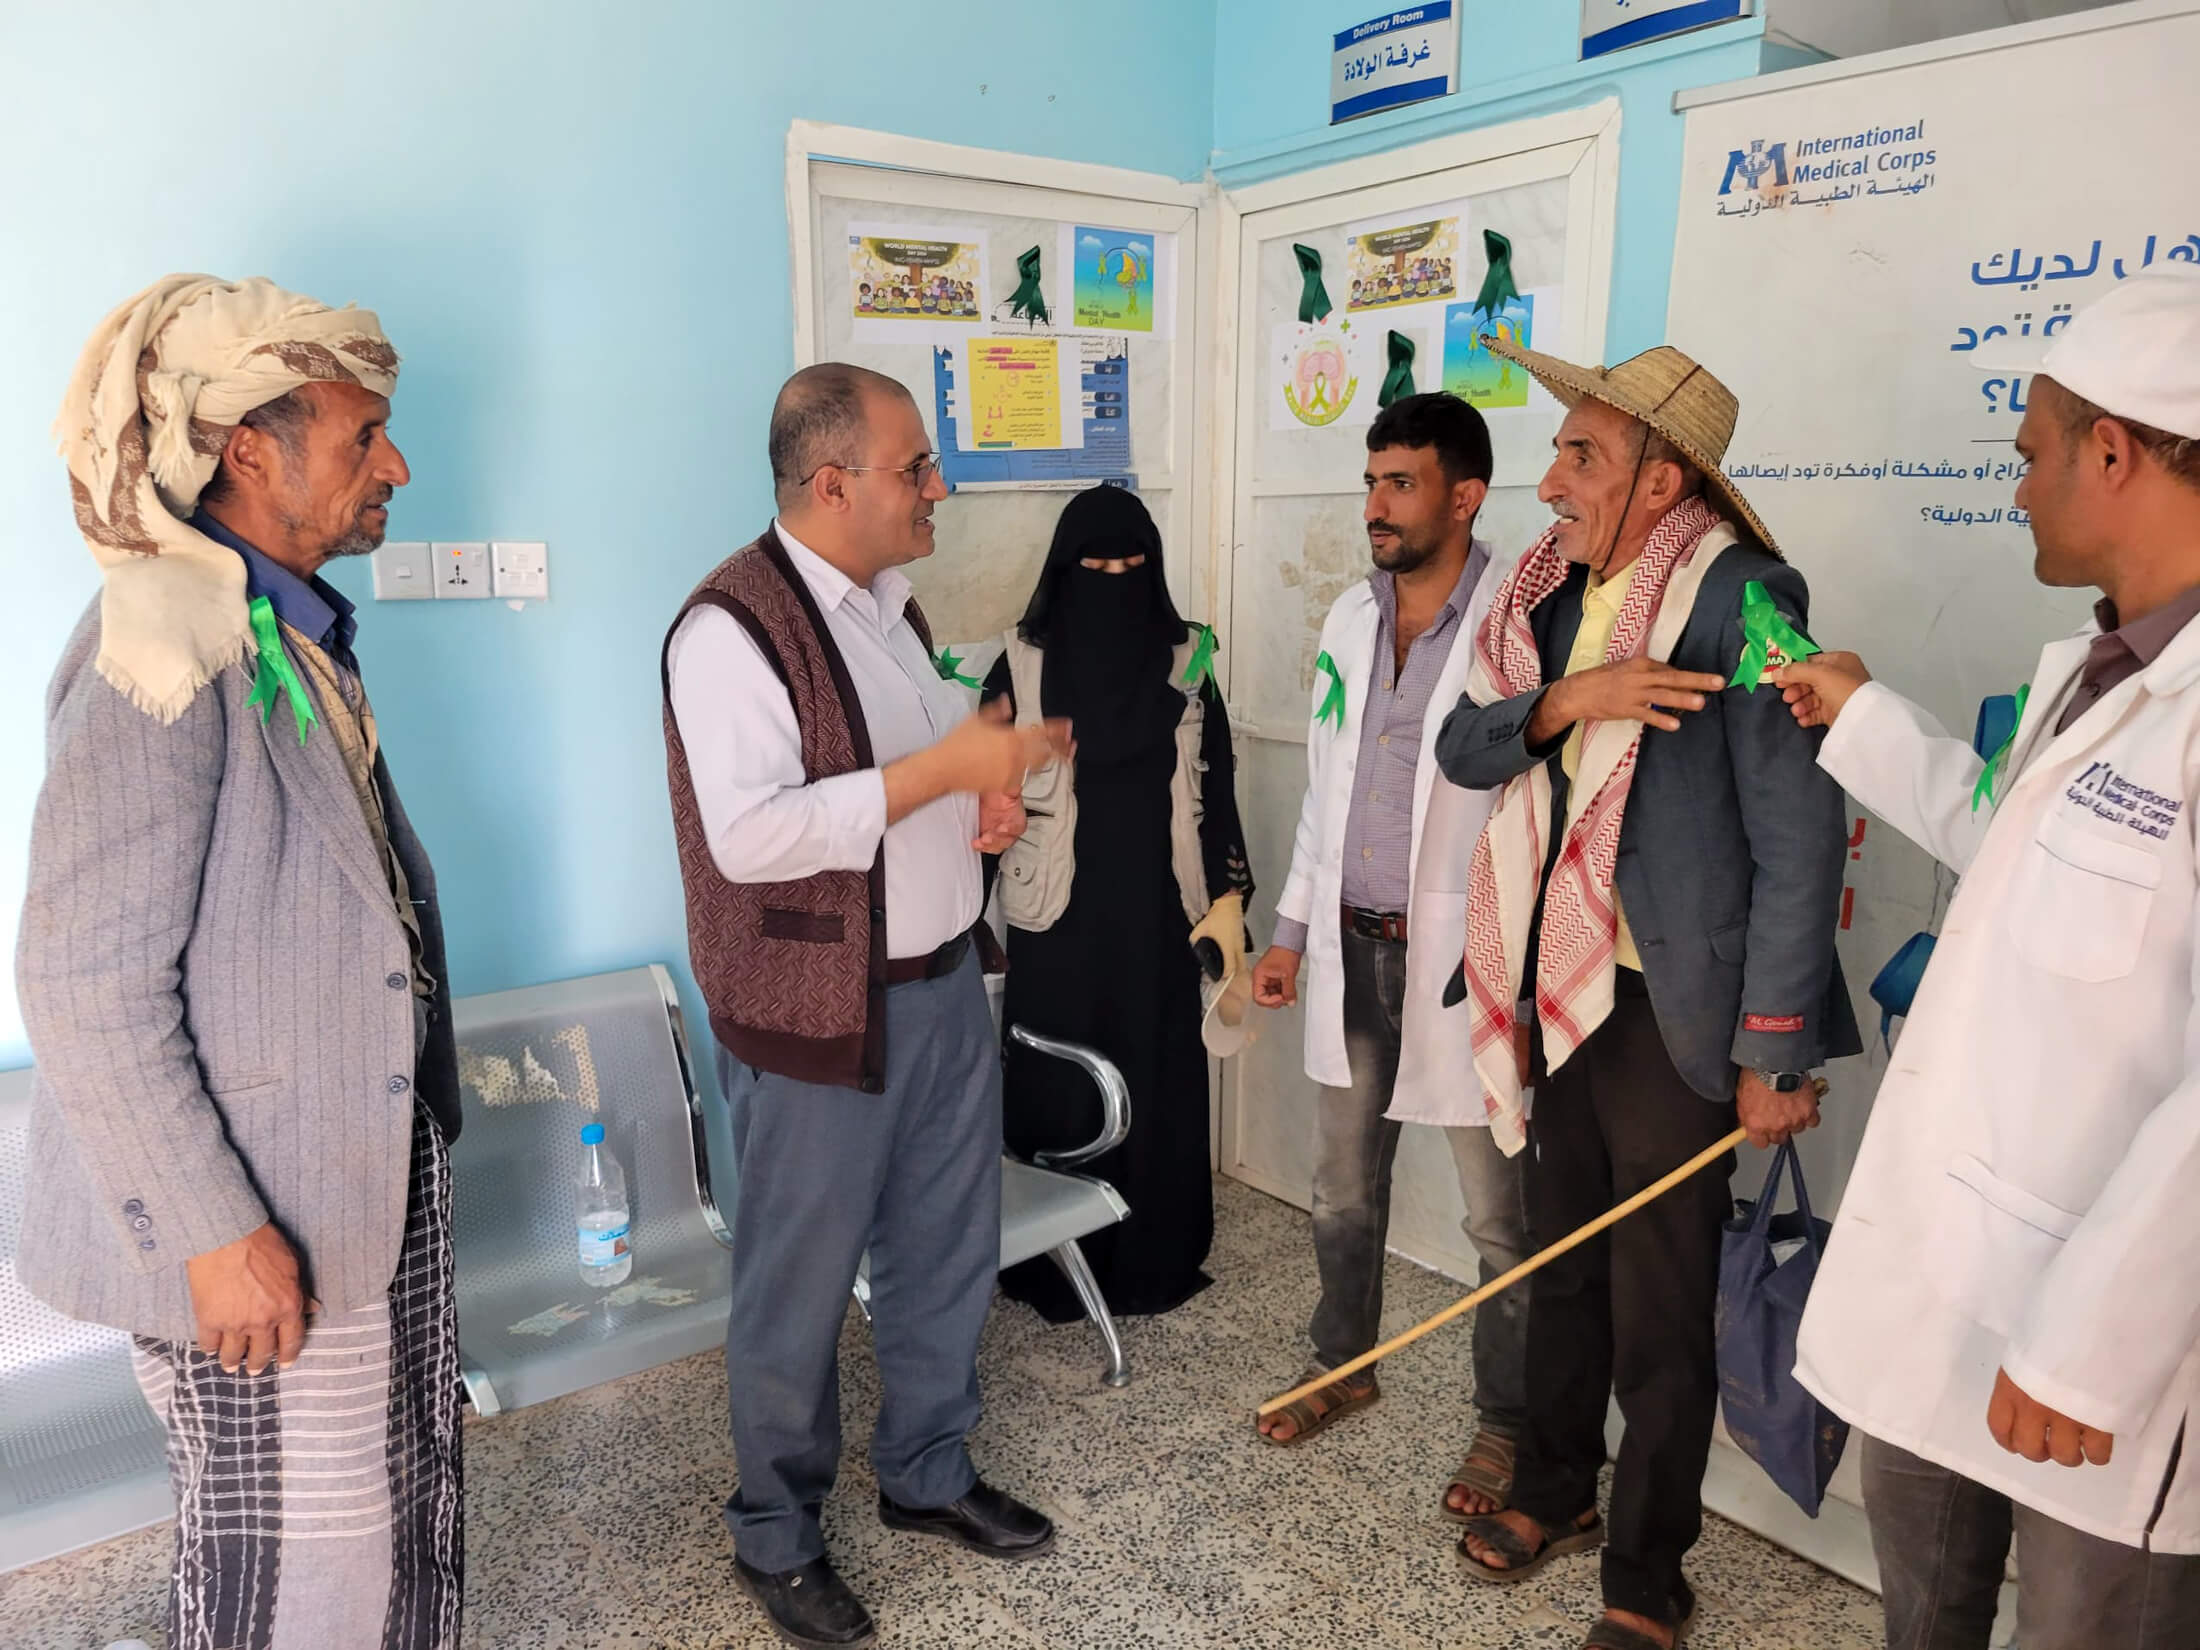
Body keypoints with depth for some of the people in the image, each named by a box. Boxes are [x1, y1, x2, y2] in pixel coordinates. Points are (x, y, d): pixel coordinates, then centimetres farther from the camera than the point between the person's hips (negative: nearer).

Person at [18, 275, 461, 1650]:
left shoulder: (297, 628, 9)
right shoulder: (161, 646, -20)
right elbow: (86, 981, -22)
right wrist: (214, 1231, -20)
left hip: (381, 1168, 8)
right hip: (258, 1224, -8)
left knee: (410, 1507, 21)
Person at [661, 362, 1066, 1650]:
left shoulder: (889, 601, 9)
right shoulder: (734, 626, -19)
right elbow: (750, 835, -28)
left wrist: (987, 794, 1)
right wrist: (946, 767, -27)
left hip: (944, 981, 8)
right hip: (820, 1013, -8)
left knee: (949, 1248, 19)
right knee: (801, 1284, 9)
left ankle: (930, 1473, 41)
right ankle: (777, 1535, 32)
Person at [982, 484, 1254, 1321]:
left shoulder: (1185, 662, 2)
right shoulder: (1024, 665, -4)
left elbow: (1216, 787, 5)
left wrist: (1228, 892, 0)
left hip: (1158, 912, 2)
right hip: (1060, 914, -2)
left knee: (1158, 1082, 9)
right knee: (1058, 1087, 5)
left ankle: (1155, 1258, 26)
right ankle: (1055, 1266, 21)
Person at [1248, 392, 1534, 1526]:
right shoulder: (1350, 617, 8)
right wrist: (1291, 928, 16)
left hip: (1464, 956, -6)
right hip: (1352, 946, 7)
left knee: (1499, 1216, 9)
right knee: (1343, 1186, 21)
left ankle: (1508, 1419, 31)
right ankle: (1343, 1362, 44)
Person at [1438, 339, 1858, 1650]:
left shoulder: (1739, 600, -16)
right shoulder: (1552, 589, 5)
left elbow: (1800, 842, -16)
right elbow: (1464, 747, 0)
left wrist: (1773, 1056, -15)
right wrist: (1565, 698, -20)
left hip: (1673, 1017, -6)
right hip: (1557, 992, 6)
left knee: (1659, 1319, 8)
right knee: (1562, 1270, 21)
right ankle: (1558, 1492, 44)